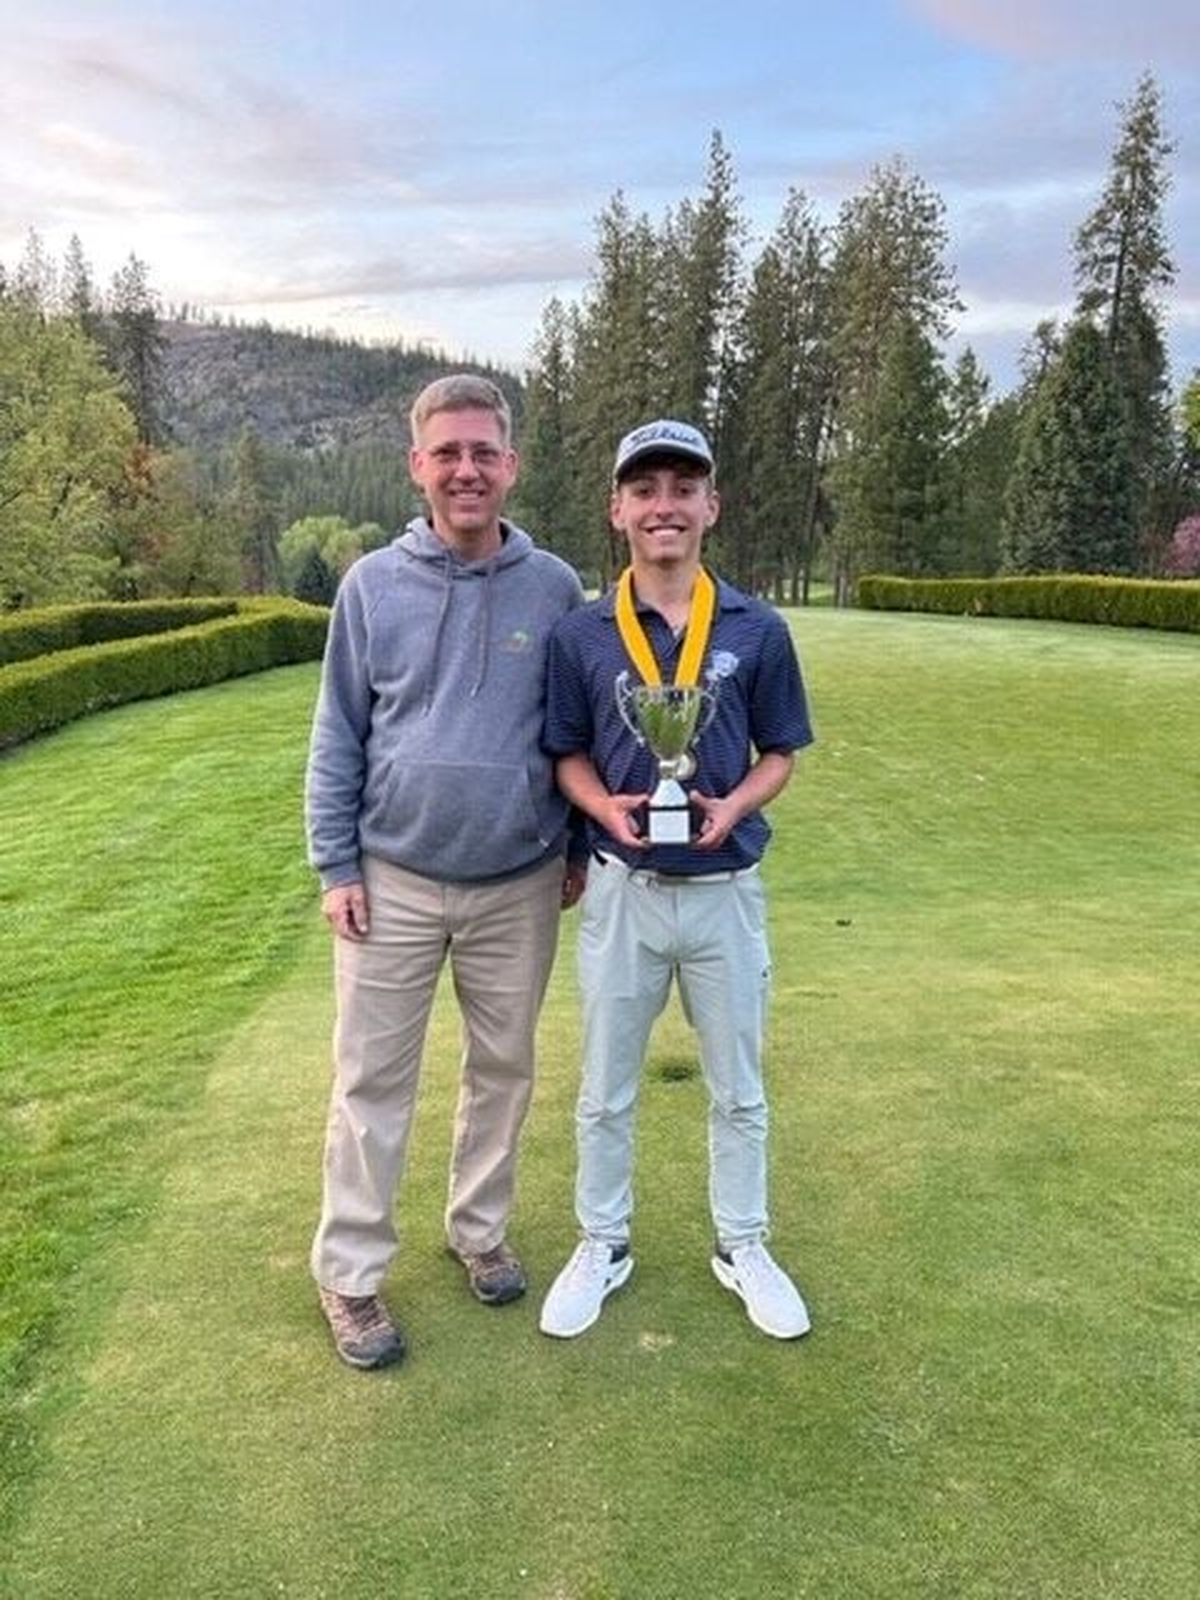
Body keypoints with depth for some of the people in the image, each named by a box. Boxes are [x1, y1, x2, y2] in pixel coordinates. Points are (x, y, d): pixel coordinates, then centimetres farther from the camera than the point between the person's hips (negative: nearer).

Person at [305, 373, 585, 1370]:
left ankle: (480, 1229, 36)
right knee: (373, 1080, 7)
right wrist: (335, 865, -3)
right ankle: (351, 1273, 23)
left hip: (519, 885, 1)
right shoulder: (373, 584, -4)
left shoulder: (554, 588, -2)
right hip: (394, 879, -1)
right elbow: (338, 737, 0)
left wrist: (579, 849, 7)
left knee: (504, 1068, 15)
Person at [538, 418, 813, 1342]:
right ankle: (603, 1246, 35)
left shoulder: (758, 631, -5)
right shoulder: (580, 635, -4)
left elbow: (780, 753, 2)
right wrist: (607, 808, -17)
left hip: (727, 890, 0)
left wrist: (734, 806, -17)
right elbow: (568, 754, 3)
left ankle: (743, 1246, 37)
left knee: (739, 1089, 16)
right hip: (623, 890, 0)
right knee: (606, 1090, 15)